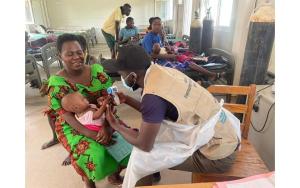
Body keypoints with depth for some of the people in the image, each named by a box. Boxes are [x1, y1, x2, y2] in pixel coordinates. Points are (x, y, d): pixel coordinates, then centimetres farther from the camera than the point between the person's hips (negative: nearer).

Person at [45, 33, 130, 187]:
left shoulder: (97, 70, -6)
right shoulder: (56, 82, -14)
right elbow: (66, 115, -18)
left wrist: (107, 126, -27)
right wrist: (93, 135, -31)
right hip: (73, 126, -3)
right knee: (94, 154, -28)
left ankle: (114, 172, 16)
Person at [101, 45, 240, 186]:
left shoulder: (153, 95, -28)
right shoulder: (162, 72, -3)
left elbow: (144, 145, -16)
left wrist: (115, 126, -2)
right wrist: (127, 100, 11)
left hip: (218, 155, -8)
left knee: (140, 157, -3)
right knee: (152, 128, 15)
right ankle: (154, 172, 35)